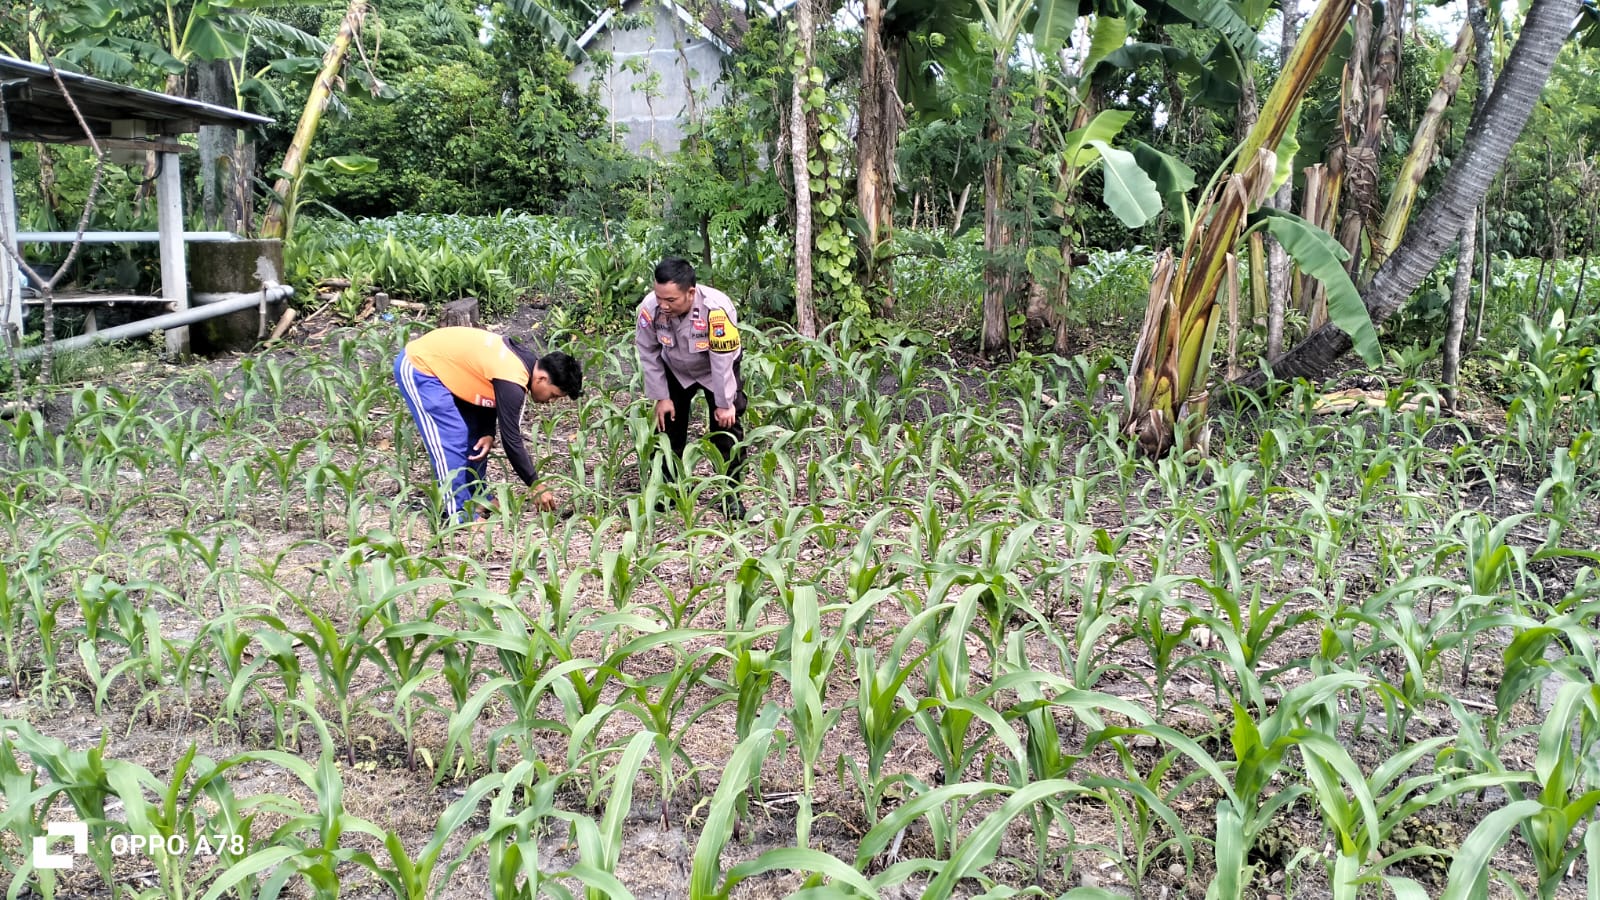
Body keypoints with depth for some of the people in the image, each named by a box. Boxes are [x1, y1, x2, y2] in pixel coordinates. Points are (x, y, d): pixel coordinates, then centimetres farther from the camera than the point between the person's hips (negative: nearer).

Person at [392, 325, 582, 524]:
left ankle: (477, 502, 19)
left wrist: (488, 433, -7)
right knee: (452, 441, -12)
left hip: (440, 363, 10)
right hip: (417, 367, -10)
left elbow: (490, 394, 10)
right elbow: (511, 439, -24)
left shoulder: (524, 360, -1)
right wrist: (536, 486, -16)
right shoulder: (511, 381, -28)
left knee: (475, 435, 11)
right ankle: (458, 514, -5)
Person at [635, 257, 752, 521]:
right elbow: (648, 354, -14)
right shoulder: (650, 308, -30)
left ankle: (731, 496, 3)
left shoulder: (717, 308, -40)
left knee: (726, 427, -9)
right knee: (667, 424, 6)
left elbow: (723, 360, -30)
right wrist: (661, 397, -12)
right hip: (675, 371, 3)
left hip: (717, 371, -3)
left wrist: (724, 404, -21)